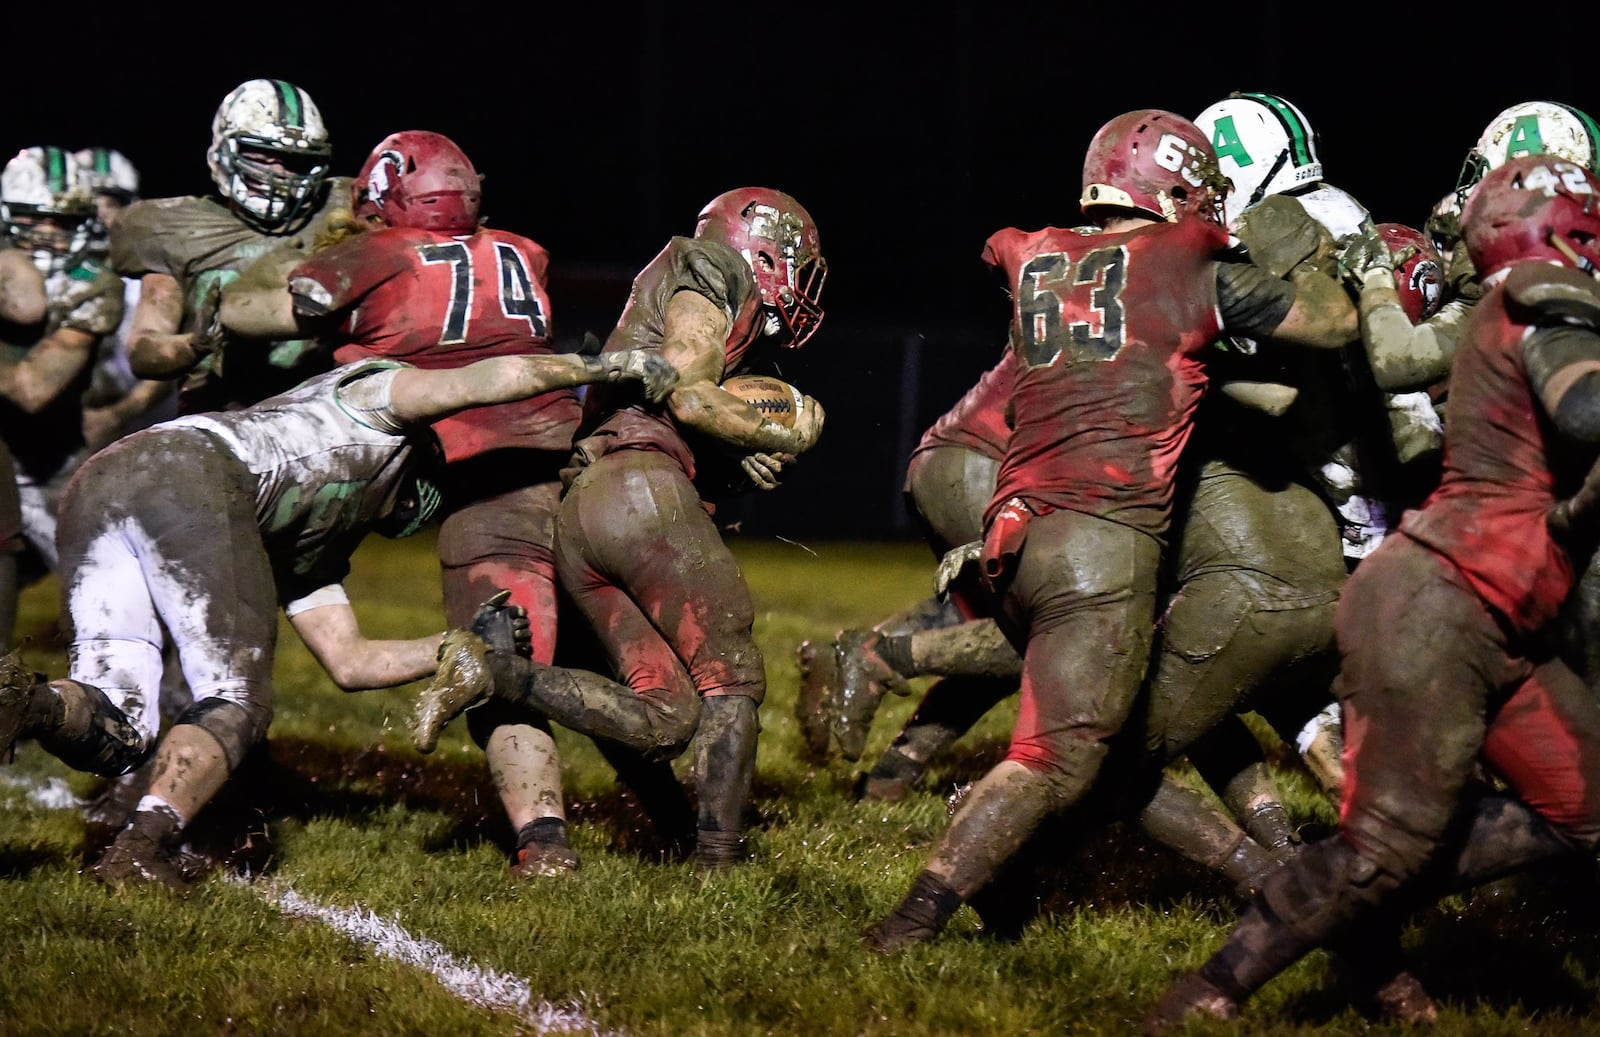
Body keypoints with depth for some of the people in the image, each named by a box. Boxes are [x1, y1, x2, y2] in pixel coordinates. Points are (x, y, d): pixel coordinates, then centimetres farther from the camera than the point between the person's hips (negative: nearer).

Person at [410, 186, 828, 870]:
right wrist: (783, 440, 4)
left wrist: (741, 457, 10)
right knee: (730, 679, -3)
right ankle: (719, 862, -11)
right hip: (637, 486, -8)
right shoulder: (713, 271, 7)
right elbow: (687, 396, -7)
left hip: (572, 509, 8)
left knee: (664, 715, -1)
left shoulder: (667, 291, 34)